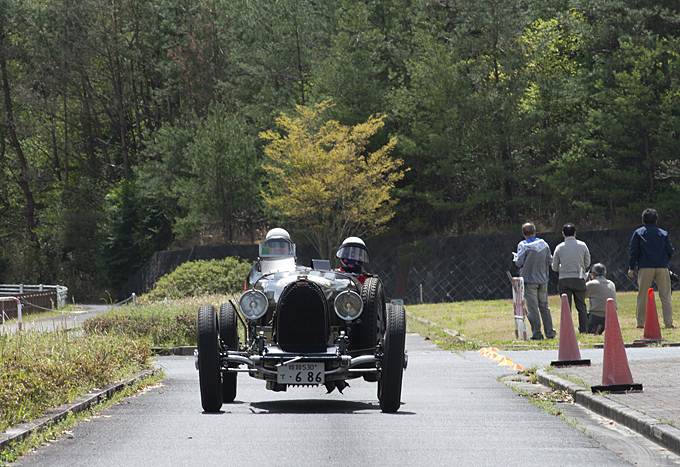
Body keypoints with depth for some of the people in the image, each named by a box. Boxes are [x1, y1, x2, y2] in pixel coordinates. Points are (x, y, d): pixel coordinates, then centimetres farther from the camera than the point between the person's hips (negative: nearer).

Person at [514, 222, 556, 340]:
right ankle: (549, 332, 11)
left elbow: (519, 263, -12)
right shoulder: (544, 244, 3)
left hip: (529, 280, -4)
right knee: (544, 306, 13)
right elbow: (550, 260, 6)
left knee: (532, 308, -2)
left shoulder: (523, 245, -9)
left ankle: (537, 333, -5)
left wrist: (516, 256, 9)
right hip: (542, 279, 4)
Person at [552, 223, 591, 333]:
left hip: (564, 280, -1)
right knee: (581, 306, 8)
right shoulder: (582, 246, -1)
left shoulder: (559, 248, -2)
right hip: (579, 279, 1)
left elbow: (555, 268, 4)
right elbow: (587, 263, 9)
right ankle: (583, 330, 6)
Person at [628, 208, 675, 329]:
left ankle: (640, 323, 2)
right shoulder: (663, 234, 11)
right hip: (662, 268, 1)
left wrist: (631, 267, 3)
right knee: (665, 296, 5)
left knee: (642, 296, 4)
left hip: (645, 268, -1)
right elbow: (670, 251, 12)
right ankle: (668, 322, -2)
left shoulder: (638, 233, 5)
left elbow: (633, 251, 0)